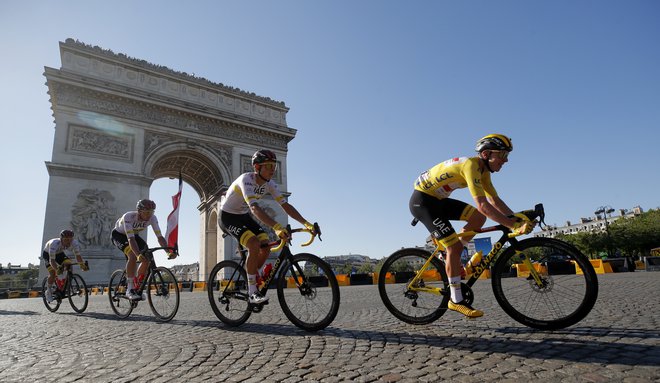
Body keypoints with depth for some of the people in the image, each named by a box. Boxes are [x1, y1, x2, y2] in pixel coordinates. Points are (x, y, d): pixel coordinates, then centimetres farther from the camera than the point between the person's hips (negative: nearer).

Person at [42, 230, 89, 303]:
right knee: (53, 273, -20)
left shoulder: (74, 243, -32)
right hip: (48, 253, -3)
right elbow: (52, 260, -43)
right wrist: (57, 269, -60)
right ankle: (48, 291, 4)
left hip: (59, 253, 3)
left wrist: (82, 265, -45)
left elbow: (78, 255, -28)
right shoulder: (54, 244, -42)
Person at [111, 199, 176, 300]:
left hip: (135, 235, 5)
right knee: (133, 256, -31)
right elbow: (131, 239, -46)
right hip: (119, 235, -5)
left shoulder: (152, 218, -25)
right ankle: (130, 290, -20)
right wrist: (139, 255, -60)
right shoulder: (128, 217, -37)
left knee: (147, 258, -16)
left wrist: (169, 251, -42)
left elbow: (160, 237, -27)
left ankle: (137, 288, 4)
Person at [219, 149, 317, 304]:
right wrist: (276, 227, -58)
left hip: (243, 216, 7)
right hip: (228, 216, -7)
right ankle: (253, 292, -17)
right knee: (254, 245, -27)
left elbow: (285, 205, -11)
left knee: (266, 248, -8)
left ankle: (249, 279, 16)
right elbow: (254, 208, -45)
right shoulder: (246, 179, -30)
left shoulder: (269, 184, -8)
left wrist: (307, 224, -23)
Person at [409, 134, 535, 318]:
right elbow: (483, 205, -33)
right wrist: (513, 225, -32)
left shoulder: (483, 170, 6)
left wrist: (518, 219, -5)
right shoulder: (471, 165, -25)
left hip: (438, 200, 9)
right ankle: (456, 301, -5)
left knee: (479, 217, 1)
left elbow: (495, 201, 7)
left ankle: (448, 257, 11)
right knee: (454, 246, -14)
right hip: (422, 201, -9)